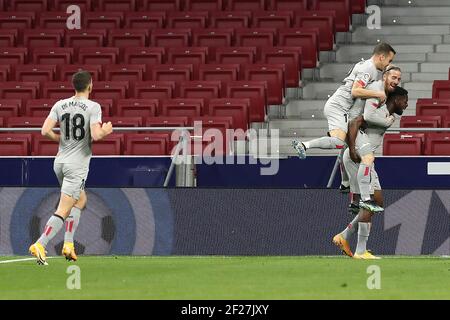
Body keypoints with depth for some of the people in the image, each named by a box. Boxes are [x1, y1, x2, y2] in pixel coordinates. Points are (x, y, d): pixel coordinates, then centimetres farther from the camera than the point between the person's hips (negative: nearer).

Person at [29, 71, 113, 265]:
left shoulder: (60, 105, 4)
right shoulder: (93, 107, -10)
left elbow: (45, 131, -3)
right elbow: (96, 136, -19)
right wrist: (105, 131, 2)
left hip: (60, 161, 7)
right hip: (78, 164, -6)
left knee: (80, 199, 25)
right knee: (63, 210, -7)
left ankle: (68, 244, 16)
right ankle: (40, 245, -19)